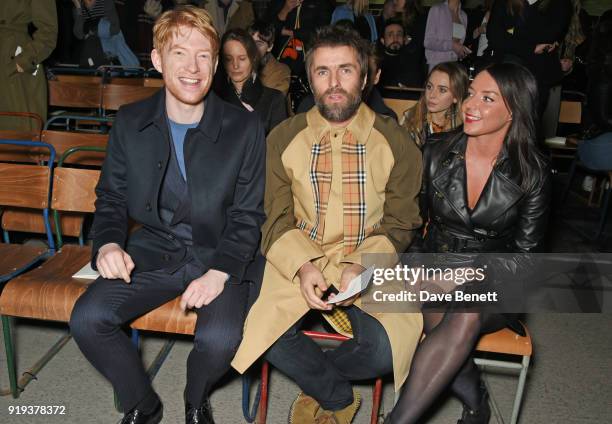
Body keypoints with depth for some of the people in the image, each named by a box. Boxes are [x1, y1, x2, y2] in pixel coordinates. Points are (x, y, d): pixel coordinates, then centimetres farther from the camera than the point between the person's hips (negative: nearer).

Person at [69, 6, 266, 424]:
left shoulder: (245, 128, -4)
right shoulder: (130, 123, 4)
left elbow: (248, 214, -3)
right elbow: (111, 198, 12)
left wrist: (220, 271, -18)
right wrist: (109, 243, -9)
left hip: (219, 257, -2)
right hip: (151, 252, 3)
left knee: (218, 338, -27)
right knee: (87, 319, -18)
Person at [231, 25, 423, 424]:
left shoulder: (396, 143, 0)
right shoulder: (283, 139, 2)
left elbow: (400, 223, 3)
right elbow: (277, 219, 2)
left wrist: (363, 266, -15)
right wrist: (302, 266, -17)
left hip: (371, 264, 0)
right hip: (299, 260, 1)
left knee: (386, 349, -25)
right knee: (265, 334, -25)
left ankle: (314, 382, 13)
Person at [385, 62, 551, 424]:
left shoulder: (532, 173, -5)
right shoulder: (437, 155, -1)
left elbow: (525, 255, -1)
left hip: (495, 287, -1)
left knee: (466, 317, -35)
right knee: (439, 323, -32)